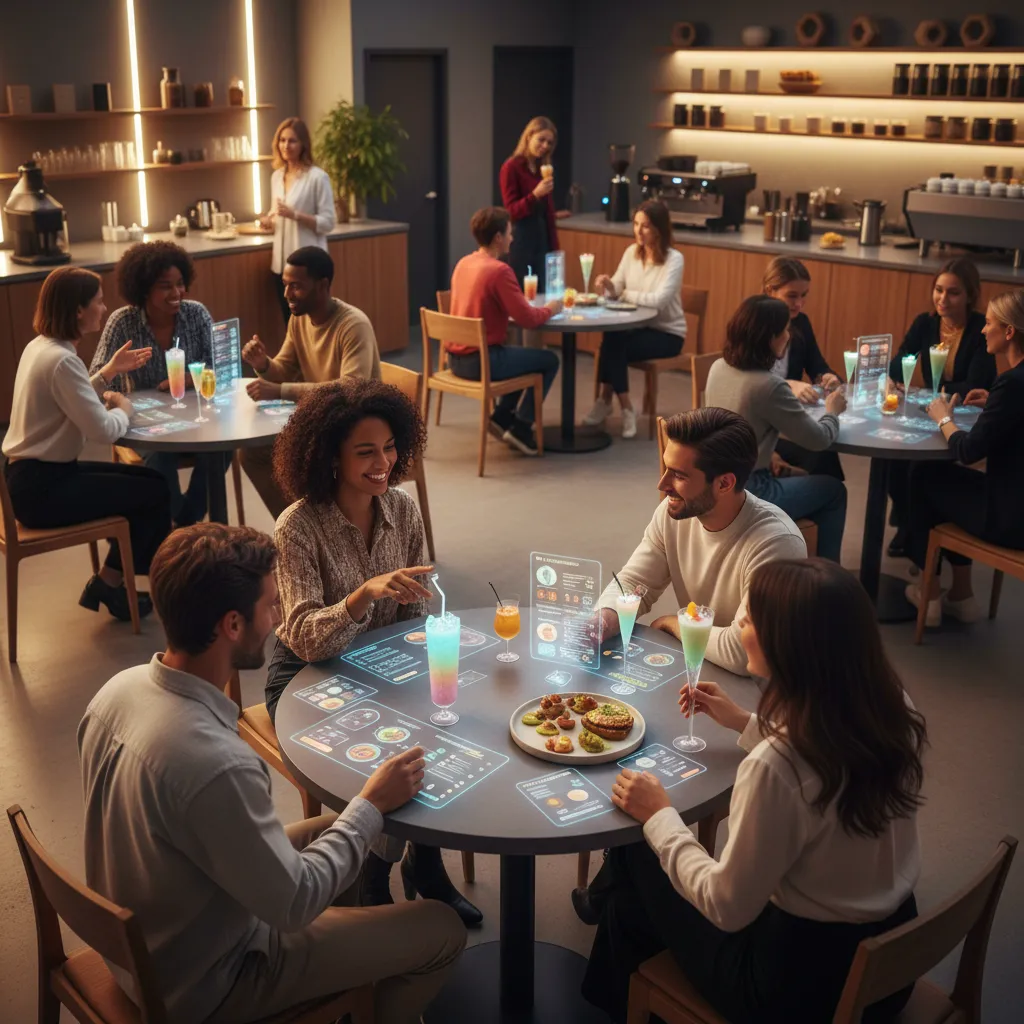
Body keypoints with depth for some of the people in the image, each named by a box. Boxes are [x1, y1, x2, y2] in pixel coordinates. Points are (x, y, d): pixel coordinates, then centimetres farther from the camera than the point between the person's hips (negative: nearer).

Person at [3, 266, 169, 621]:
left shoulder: (40, 346, 8)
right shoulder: (61, 359, -23)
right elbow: (103, 430, -26)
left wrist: (109, 371, 9)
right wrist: (124, 408, -6)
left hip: (33, 475, 10)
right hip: (42, 487, -10)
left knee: (149, 479, 15)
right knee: (155, 493, -1)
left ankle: (111, 579, 21)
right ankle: (110, 584, 13)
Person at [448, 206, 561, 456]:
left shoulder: (463, 263, 7)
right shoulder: (499, 270, -18)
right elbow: (528, 319, -17)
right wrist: (550, 309, 4)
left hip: (456, 358, 8)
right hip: (481, 360, -8)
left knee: (524, 355, 29)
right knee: (549, 360, 10)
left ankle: (502, 417, 21)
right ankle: (520, 428, 9)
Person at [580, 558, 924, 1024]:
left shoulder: (772, 767, -33)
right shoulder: (893, 708, -10)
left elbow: (727, 908, -20)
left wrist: (658, 816, -8)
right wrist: (744, 723, 15)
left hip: (799, 984, -7)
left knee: (633, 862, 15)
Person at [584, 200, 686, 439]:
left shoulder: (674, 259, -15)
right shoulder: (632, 252, 4)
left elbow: (659, 300, -26)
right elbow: (617, 290, 3)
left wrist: (626, 294, -14)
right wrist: (609, 286, -21)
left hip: (667, 333, -5)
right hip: (638, 327, 5)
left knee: (614, 344, -28)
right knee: (611, 340, -29)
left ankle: (606, 401, -5)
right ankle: (625, 408, -13)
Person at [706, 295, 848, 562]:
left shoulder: (718, 368, -1)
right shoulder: (768, 386, -24)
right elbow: (819, 440, -12)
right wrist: (832, 411, 7)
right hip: (747, 494, -8)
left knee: (802, 476, 30)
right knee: (834, 490, 15)